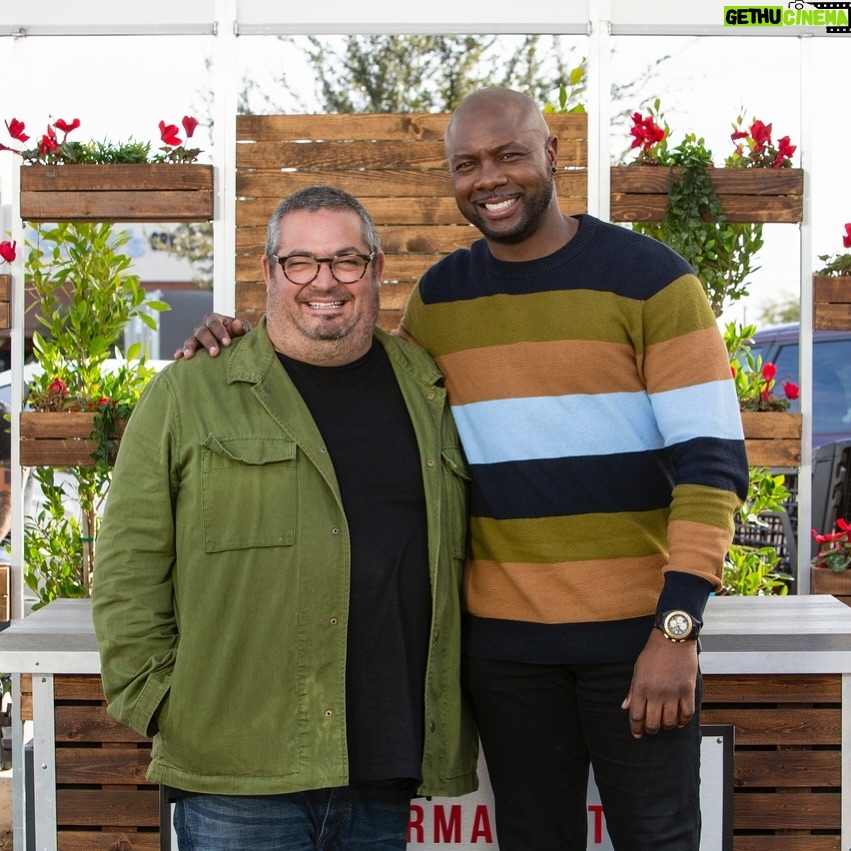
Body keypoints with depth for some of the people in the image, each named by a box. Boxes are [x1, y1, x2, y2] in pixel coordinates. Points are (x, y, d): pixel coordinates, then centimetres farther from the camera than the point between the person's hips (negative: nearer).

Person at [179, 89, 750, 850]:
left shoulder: (648, 276, -5)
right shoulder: (438, 298, 8)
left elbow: (711, 459, -10)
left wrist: (677, 627, -17)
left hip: (635, 631, -3)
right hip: (503, 635, 4)